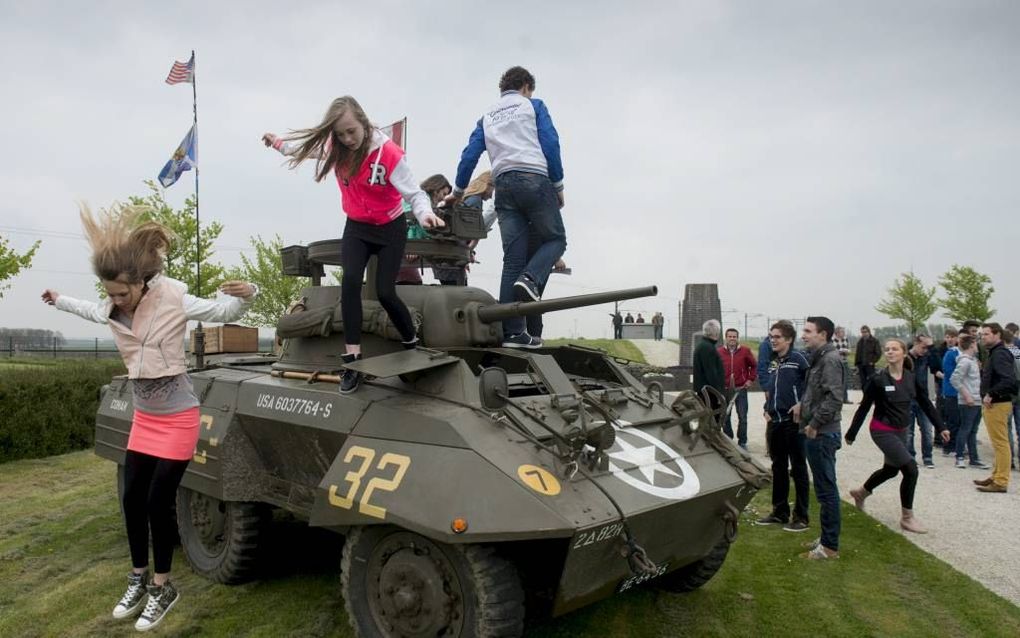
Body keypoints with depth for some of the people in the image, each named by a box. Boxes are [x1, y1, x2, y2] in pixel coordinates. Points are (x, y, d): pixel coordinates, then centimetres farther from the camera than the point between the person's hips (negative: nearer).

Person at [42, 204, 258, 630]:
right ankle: (139, 580, 30)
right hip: (144, 418, 6)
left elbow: (224, 312, -12)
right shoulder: (114, 308, -5)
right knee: (132, 498, 12)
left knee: (158, 500, -2)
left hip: (177, 419, -6)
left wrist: (245, 295, -33)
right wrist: (60, 301, 33)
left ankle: (163, 588, 17)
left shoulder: (173, 300, -21)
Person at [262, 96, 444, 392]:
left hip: (390, 228, -4)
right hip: (356, 227, 4)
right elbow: (308, 145, 16)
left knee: (385, 292, -9)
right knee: (350, 282, -18)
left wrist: (424, 213, -47)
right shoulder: (335, 148, -8)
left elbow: (414, 192, -27)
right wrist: (279, 143, 19)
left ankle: (413, 344, 17)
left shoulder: (388, 152, -24)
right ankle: (352, 360, -17)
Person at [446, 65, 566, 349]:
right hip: (535, 179, -4)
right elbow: (550, 144, 2)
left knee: (512, 259, 1)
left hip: (504, 185, 4)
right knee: (555, 239, 10)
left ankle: (511, 332, -5)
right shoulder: (533, 105, 14)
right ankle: (530, 279, -20)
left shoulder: (487, 116, 25)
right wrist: (558, 185, 5)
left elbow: (469, 155, 17)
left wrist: (458, 191, 24)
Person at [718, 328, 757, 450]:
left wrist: (751, 379, 2)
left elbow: (754, 366, 10)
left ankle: (742, 442, 12)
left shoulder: (745, 351, 1)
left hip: (741, 389, -1)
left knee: (742, 417, 1)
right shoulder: (720, 352, 2)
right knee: (725, 417, 7)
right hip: (725, 389, 1)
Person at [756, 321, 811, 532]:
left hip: (794, 422, -7)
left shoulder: (798, 359, -10)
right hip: (775, 422, 8)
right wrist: (767, 409, 12)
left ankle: (801, 517, 11)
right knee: (778, 468, 15)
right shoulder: (773, 363, 12)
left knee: (798, 469, 2)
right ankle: (779, 512, 26)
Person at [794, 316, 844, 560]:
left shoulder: (830, 359, -16)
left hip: (822, 434, -10)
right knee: (825, 488, 16)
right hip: (817, 433, 10)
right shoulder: (818, 357, 14)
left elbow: (834, 398, -24)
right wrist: (803, 404, 8)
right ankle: (827, 538, 26)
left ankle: (829, 546, 6)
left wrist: (814, 424, -18)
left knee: (826, 489, -2)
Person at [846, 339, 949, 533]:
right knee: (911, 469, -14)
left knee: (891, 469, 21)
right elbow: (864, 407, -8)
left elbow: (925, 404, 8)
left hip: (901, 431, 6)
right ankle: (907, 518, 2)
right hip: (882, 431, -6)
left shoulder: (911, 378, -2)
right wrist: (851, 433, -3)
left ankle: (861, 493, 48)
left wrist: (940, 427, 4)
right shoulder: (878, 379, -14)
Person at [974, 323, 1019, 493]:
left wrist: (991, 394, -20)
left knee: (1000, 443, -5)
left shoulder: (1000, 354, -16)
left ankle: (1000, 482, -1)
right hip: (993, 404, 11)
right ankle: (996, 476, 24)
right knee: (998, 443, 16)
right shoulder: (994, 353, 16)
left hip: (997, 404, -11)